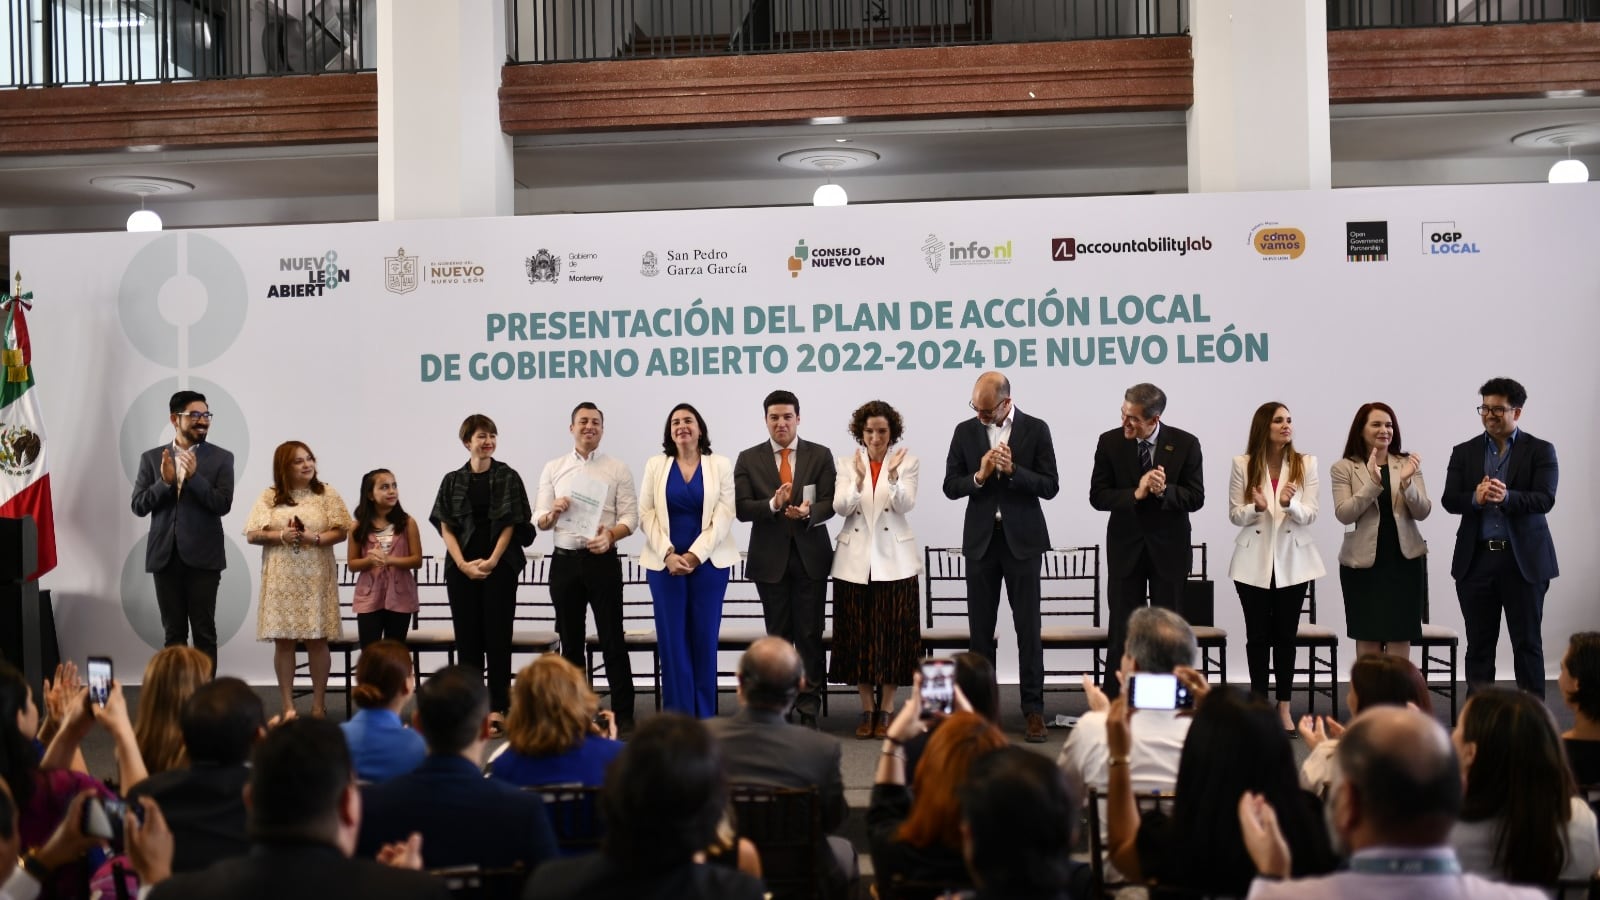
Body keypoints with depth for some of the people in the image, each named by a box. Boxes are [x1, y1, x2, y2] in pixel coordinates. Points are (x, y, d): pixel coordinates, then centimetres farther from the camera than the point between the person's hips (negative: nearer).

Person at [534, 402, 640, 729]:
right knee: (570, 639, 9)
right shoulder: (553, 468, 9)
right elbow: (539, 520, 7)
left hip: (603, 560, -2)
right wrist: (554, 512, -15)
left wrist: (611, 535, -22)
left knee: (612, 638, -1)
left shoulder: (618, 469, 3)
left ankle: (623, 712, 3)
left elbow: (631, 516, -3)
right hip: (564, 561, 3)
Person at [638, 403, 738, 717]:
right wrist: (668, 554, -10)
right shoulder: (655, 465, 8)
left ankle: (704, 716, 9)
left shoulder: (720, 465, 4)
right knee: (672, 639, 0)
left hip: (708, 562, -1)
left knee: (705, 638, 1)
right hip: (665, 563, 1)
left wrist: (695, 555, -12)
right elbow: (646, 515, 3)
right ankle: (678, 717, 6)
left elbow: (724, 515, -3)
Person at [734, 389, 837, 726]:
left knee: (810, 633, -1)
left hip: (811, 556, -1)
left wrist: (808, 512, -25)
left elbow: (830, 503, -4)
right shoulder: (748, 459, 3)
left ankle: (809, 707, 5)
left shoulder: (821, 455, 3)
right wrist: (773, 504, -23)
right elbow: (741, 508, -5)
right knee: (778, 634, 9)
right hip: (770, 558, 1)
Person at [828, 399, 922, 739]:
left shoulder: (908, 463, 3)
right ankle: (867, 709, 14)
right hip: (855, 559, 1)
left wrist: (893, 476, -28)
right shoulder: (846, 464, 6)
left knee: (892, 633, 0)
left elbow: (905, 505, -11)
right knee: (858, 634, 4)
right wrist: (859, 480, -24)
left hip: (894, 560, -1)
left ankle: (887, 708, 10)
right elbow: (841, 507, -7)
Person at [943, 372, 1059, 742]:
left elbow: (1050, 486, -6)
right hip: (981, 539, 2)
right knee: (980, 628, 7)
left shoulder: (1036, 429, -3)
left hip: (1022, 539, -2)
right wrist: (979, 476, -16)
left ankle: (1033, 709, 6)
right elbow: (950, 487, 2)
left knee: (1028, 627, 0)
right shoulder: (965, 431, 3)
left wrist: (1013, 470, -19)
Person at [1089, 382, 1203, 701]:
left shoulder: (1185, 444, -7)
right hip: (1125, 546, 0)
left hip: (1169, 547, 0)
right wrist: (1136, 494, -22)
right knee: (1121, 629, 3)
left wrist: (1164, 491, -26)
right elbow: (1097, 496, -7)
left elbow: (1195, 497, -7)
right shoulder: (1110, 442, -6)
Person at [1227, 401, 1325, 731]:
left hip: (1292, 560, 1)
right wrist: (1256, 508, -20)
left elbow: (1310, 515, -4)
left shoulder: (1306, 463, 0)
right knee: (1258, 635, 5)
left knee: (1286, 635, 5)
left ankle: (1284, 708, 13)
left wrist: (1289, 504, -25)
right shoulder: (1243, 465, -1)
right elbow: (1234, 515, 1)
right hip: (1254, 561, 0)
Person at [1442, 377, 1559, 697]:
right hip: (1476, 560, 2)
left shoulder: (1540, 451, 2)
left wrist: (1507, 497, -29)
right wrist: (1475, 499, -21)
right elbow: (1449, 500, 0)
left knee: (1527, 643, 3)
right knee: (1479, 644, 7)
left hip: (1524, 560, -2)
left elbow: (1545, 499, -11)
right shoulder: (1464, 452, 9)